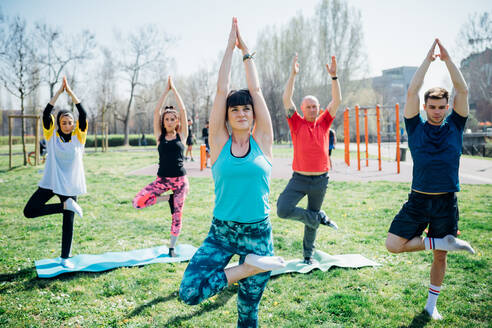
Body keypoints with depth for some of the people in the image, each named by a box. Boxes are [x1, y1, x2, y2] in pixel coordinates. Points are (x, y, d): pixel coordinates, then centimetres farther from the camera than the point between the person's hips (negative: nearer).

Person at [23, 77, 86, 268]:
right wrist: (59, 92, -15)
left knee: (68, 222, 6)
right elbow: (46, 113, -13)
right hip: (50, 182, 1)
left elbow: (83, 114, -12)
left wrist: (70, 92, -13)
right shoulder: (52, 136, -1)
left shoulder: (78, 136, -1)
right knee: (29, 211, -13)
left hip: (70, 186, 0)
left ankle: (65, 258, 21)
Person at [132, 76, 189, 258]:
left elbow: (183, 110, -4)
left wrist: (174, 88, 0)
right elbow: (156, 111, 0)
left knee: (177, 214, 4)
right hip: (162, 179, 1)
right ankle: (167, 198, 6)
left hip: (180, 179, -1)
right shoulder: (160, 136, 6)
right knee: (137, 202, -15)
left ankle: (172, 247, 23)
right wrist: (166, 89, 2)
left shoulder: (181, 135, 3)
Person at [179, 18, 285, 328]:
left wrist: (246, 50, 7)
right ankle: (250, 266, -2)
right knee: (189, 293, -17)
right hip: (220, 232, 1)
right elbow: (221, 90, -2)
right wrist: (230, 46, 2)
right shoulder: (220, 142, 0)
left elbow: (256, 90, 0)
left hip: (258, 233, 0)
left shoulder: (262, 141, 0)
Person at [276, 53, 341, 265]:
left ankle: (308, 255, 28)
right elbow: (286, 99, -11)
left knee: (312, 218, 12)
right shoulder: (297, 124, 0)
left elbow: (337, 100, -4)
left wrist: (334, 76, -14)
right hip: (299, 178, -1)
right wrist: (293, 74, -17)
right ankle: (319, 218, 5)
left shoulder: (324, 123, 5)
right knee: (283, 210, -17)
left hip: (320, 180, 1)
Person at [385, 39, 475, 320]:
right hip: (418, 201, 0)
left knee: (440, 256, 10)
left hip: (447, 202, 1)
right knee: (393, 244, -13)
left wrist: (447, 59, -2)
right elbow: (412, 92, -4)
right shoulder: (416, 128, 3)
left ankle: (432, 303, 29)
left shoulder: (455, 127, 6)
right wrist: (428, 60, -1)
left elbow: (463, 91, -2)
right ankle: (444, 242, 4)